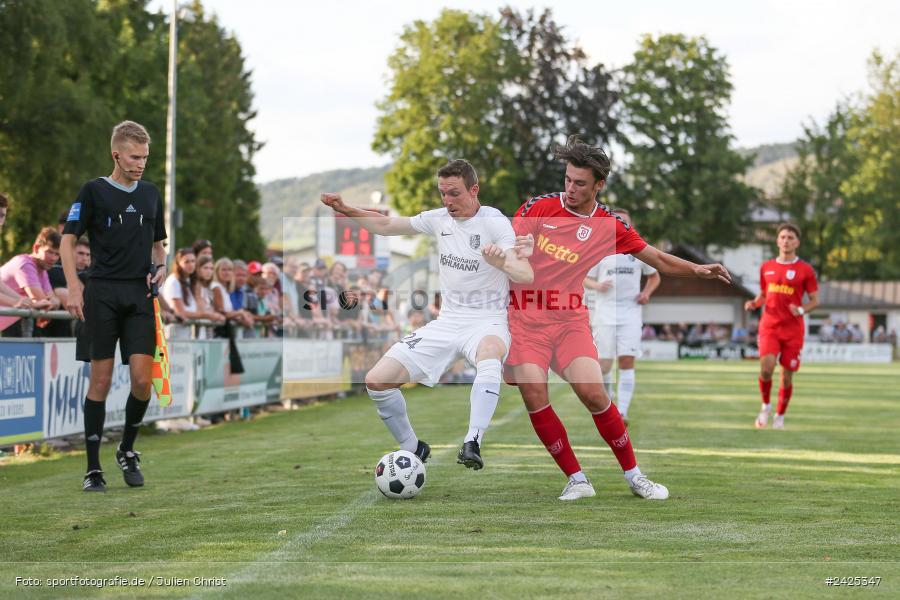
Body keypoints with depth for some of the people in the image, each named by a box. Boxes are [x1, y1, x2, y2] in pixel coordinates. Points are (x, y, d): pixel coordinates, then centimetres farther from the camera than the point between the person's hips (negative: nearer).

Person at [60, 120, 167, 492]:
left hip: (140, 295, 3)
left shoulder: (151, 194, 14)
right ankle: (93, 468, 6)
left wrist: (160, 267, 3)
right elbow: (67, 240, -2)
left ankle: (127, 451, 17)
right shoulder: (94, 191, 0)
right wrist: (73, 287, -14)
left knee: (142, 379, -7)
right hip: (102, 295, -3)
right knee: (100, 381, -1)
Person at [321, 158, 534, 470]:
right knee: (376, 381, -7)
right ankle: (413, 450, 11)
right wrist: (346, 210, 6)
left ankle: (472, 444, -50)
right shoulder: (439, 219, 6)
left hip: (486, 323, -6)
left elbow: (526, 276, -22)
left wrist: (502, 262, -44)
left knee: (489, 359, -43)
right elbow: (386, 225, 19)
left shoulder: (495, 222, -11)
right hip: (447, 322, 6)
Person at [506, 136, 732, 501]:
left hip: (570, 319, 0)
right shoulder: (538, 207, -2)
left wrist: (697, 270, -7)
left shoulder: (609, 225, 1)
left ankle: (633, 475, 3)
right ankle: (576, 480, -2)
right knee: (534, 398, -14)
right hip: (524, 318, 0)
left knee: (593, 393, -14)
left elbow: (658, 259, 7)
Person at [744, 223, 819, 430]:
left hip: (793, 330, -1)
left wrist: (801, 310, -16)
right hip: (769, 327, 1)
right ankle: (765, 406, 6)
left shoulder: (805, 270, 1)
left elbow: (814, 300, 4)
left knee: (787, 375, 2)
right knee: (766, 368, -19)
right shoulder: (766, 267, 9)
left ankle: (780, 416, 21)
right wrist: (754, 303, -1)